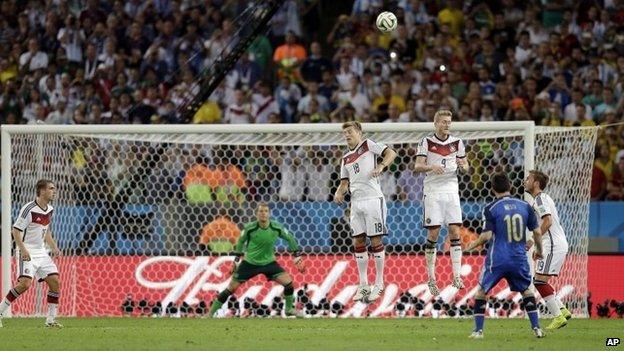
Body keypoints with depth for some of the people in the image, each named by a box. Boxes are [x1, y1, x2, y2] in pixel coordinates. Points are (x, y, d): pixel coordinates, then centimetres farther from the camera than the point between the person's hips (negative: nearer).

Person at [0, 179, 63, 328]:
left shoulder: (49, 210, 9)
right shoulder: (29, 209, -15)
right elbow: (16, 230, -14)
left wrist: (53, 247, 11)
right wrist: (23, 249, -25)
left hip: (41, 252, 8)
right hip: (28, 252, -8)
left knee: (55, 281, -2)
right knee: (25, 283, -22)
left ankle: (51, 320, 6)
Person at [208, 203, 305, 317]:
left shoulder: (276, 228, -15)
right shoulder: (250, 228, -18)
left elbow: (290, 238, 4)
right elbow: (241, 241, 2)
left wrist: (297, 255, 3)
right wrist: (237, 258, 5)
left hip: (269, 262, 2)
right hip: (250, 262, -2)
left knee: (288, 282, -12)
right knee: (231, 288, -3)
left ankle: (289, 309, 11)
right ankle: (211, 313, 9)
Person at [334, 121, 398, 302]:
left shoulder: (368, 145, 2)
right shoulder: (346, 158, 19)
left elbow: (391, 153, -6)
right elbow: (344, 181, 21)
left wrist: (381, 166, -22)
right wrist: (339, 193, 0)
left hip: (373, 199, -6)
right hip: (356, 202, 6)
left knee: (375, 241, -4)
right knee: (358, 242, 4)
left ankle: (379, 284, 2)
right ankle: (363, 285, 10)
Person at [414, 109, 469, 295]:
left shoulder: (457, 142, 7)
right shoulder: (427, 142, 0)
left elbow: (465, 166, 13)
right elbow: (417, 166, -6)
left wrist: (462, 166, -11)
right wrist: (431, 167, -26)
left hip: (451, 191, 2)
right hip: (432, 192, -2)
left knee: (455, 232, -6)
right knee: (433, 234, -3)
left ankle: (456, 276, -5)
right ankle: (431, 278, 4)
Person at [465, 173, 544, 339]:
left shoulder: (491, 209, -6)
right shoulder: (525, 206, 3)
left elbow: (486, 236, -12)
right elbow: (537, 232, 7)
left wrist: (472, 245, 7)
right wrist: (539, 250, 24)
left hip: (496, 260, -3)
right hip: (519, 259, 3)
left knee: (481, 292, 12)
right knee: (527, 291, 21)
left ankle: (478, 330, 7)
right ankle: (536, 328, 15)